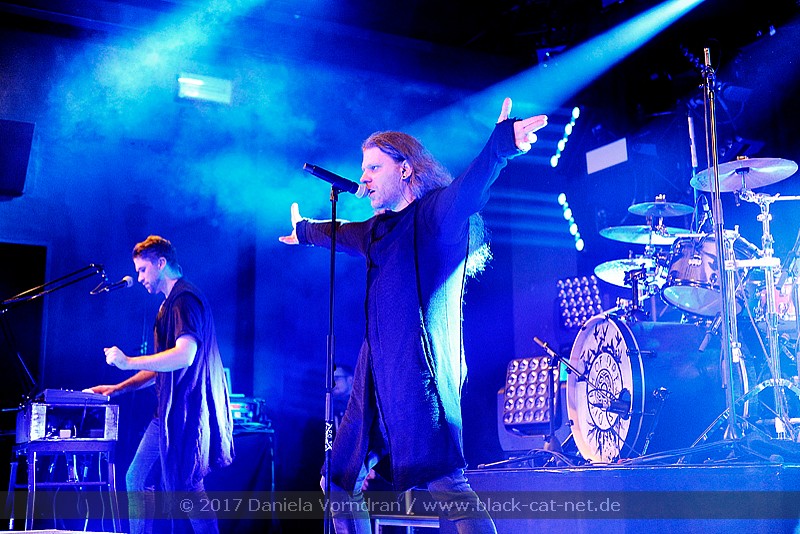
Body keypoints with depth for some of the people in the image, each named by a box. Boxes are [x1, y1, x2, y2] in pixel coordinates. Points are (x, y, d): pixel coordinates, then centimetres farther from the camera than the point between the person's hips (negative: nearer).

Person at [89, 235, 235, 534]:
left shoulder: (185, 299, -13)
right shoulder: (171, 303, 19)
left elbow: (184, 355, -27)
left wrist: (128, 362, -20)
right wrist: (119, 389, 19)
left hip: (185, 411, -11)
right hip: (169, 411, 11)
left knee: (188, 487, -6)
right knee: (137, 479, 13)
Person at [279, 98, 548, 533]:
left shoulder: (438, 212, -4)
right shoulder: (380, 228, 21)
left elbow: (468, 190, -26)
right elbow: (341, 232, 43)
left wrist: (501, 144, -46)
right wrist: (305, 230, 63)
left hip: (419, 375, -9)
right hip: (377, 377, 9)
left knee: (445, 486, -21)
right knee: (340, 481, 14)